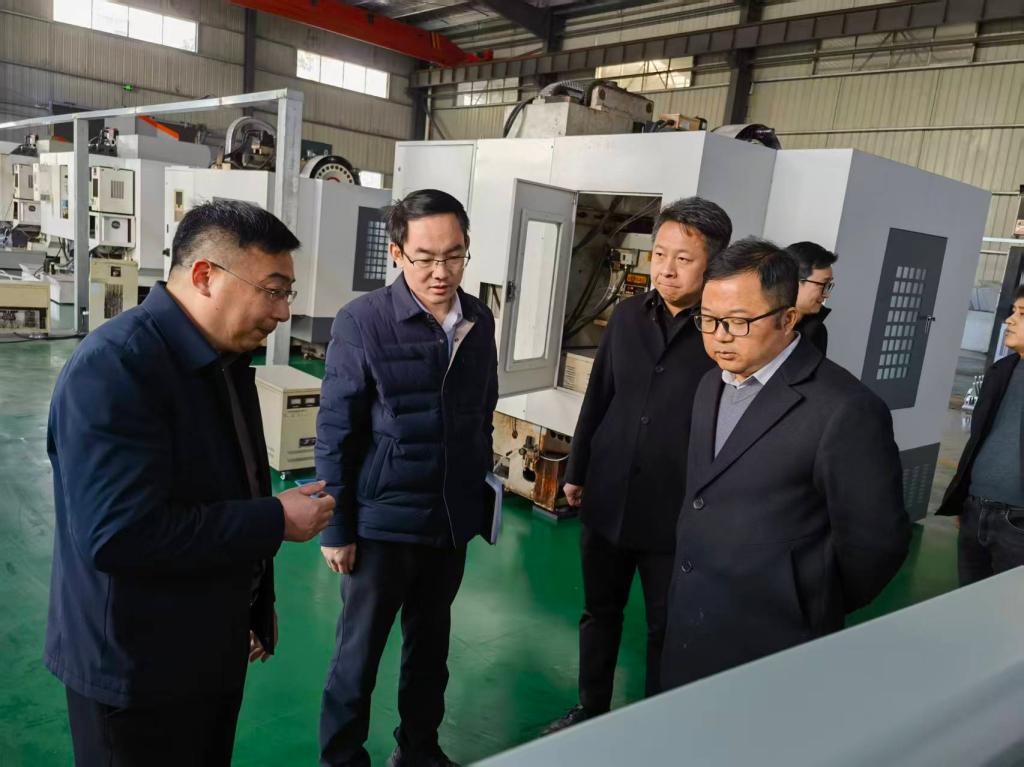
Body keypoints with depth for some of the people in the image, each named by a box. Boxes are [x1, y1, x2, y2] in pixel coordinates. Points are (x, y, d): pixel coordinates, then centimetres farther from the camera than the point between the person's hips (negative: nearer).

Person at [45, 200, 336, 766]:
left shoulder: (226, 356, 4)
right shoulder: (114, 366, -24)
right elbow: (120, 533, -32)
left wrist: (258, 602, 17)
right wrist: (277, 521, -24)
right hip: (138, 662, -8)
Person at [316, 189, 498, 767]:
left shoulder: (481, 322, 0)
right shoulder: (362, 321, -15)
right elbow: (335, 434, -11)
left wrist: (484, 493, 10)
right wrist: (336, 529, -9)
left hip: (452, 522, 5)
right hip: (382, 523, -4)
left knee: (431, 644, 22)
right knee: (359, 653, 14)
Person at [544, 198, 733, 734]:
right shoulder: (627, 316, 1)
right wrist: (576, 470, 11)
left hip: (678, 512, -4)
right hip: (606, 500, 5)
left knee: (666, 630, 14)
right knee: (599, 613, 20)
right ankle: (591, 710, 42)